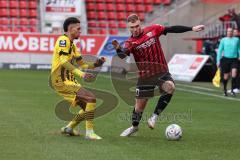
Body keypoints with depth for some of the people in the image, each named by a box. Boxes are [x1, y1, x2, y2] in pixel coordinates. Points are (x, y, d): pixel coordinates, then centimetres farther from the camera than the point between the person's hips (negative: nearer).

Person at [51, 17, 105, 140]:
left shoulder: (72, 44, 20)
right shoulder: (63, 40, -12)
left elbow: (82, 64, 20)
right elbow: (63, 62, -26)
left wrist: (95, 65, 0)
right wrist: (81, 74, -35)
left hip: (68, 81, 10)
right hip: (62, 81, -10)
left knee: (88, 107, 12)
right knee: (91, 99, -18)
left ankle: (68, 128, 23)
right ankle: (89, 133, -19)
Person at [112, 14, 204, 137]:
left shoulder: (153, 30, -2)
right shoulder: (130, 43, -6)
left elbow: (172, 29, 2)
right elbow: (122, 56, -23)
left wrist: (191, 29, 2)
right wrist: (118, 49, -45)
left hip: (162, 72, 0)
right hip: (145, 76, 0)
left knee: (170, 87, -30)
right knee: (140, 104, 6)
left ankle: (154, 116, -17)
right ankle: (134, 127, 35)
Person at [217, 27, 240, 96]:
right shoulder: (223, 40, 4)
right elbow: (219, 50, 5)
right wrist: (218, 61, -1)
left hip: (234, 59, 0)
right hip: (225, 59, 0)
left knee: (234, 73, -20)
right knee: (226, 76, 4)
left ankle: (232, 90, -14)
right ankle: (225, 90, 25)